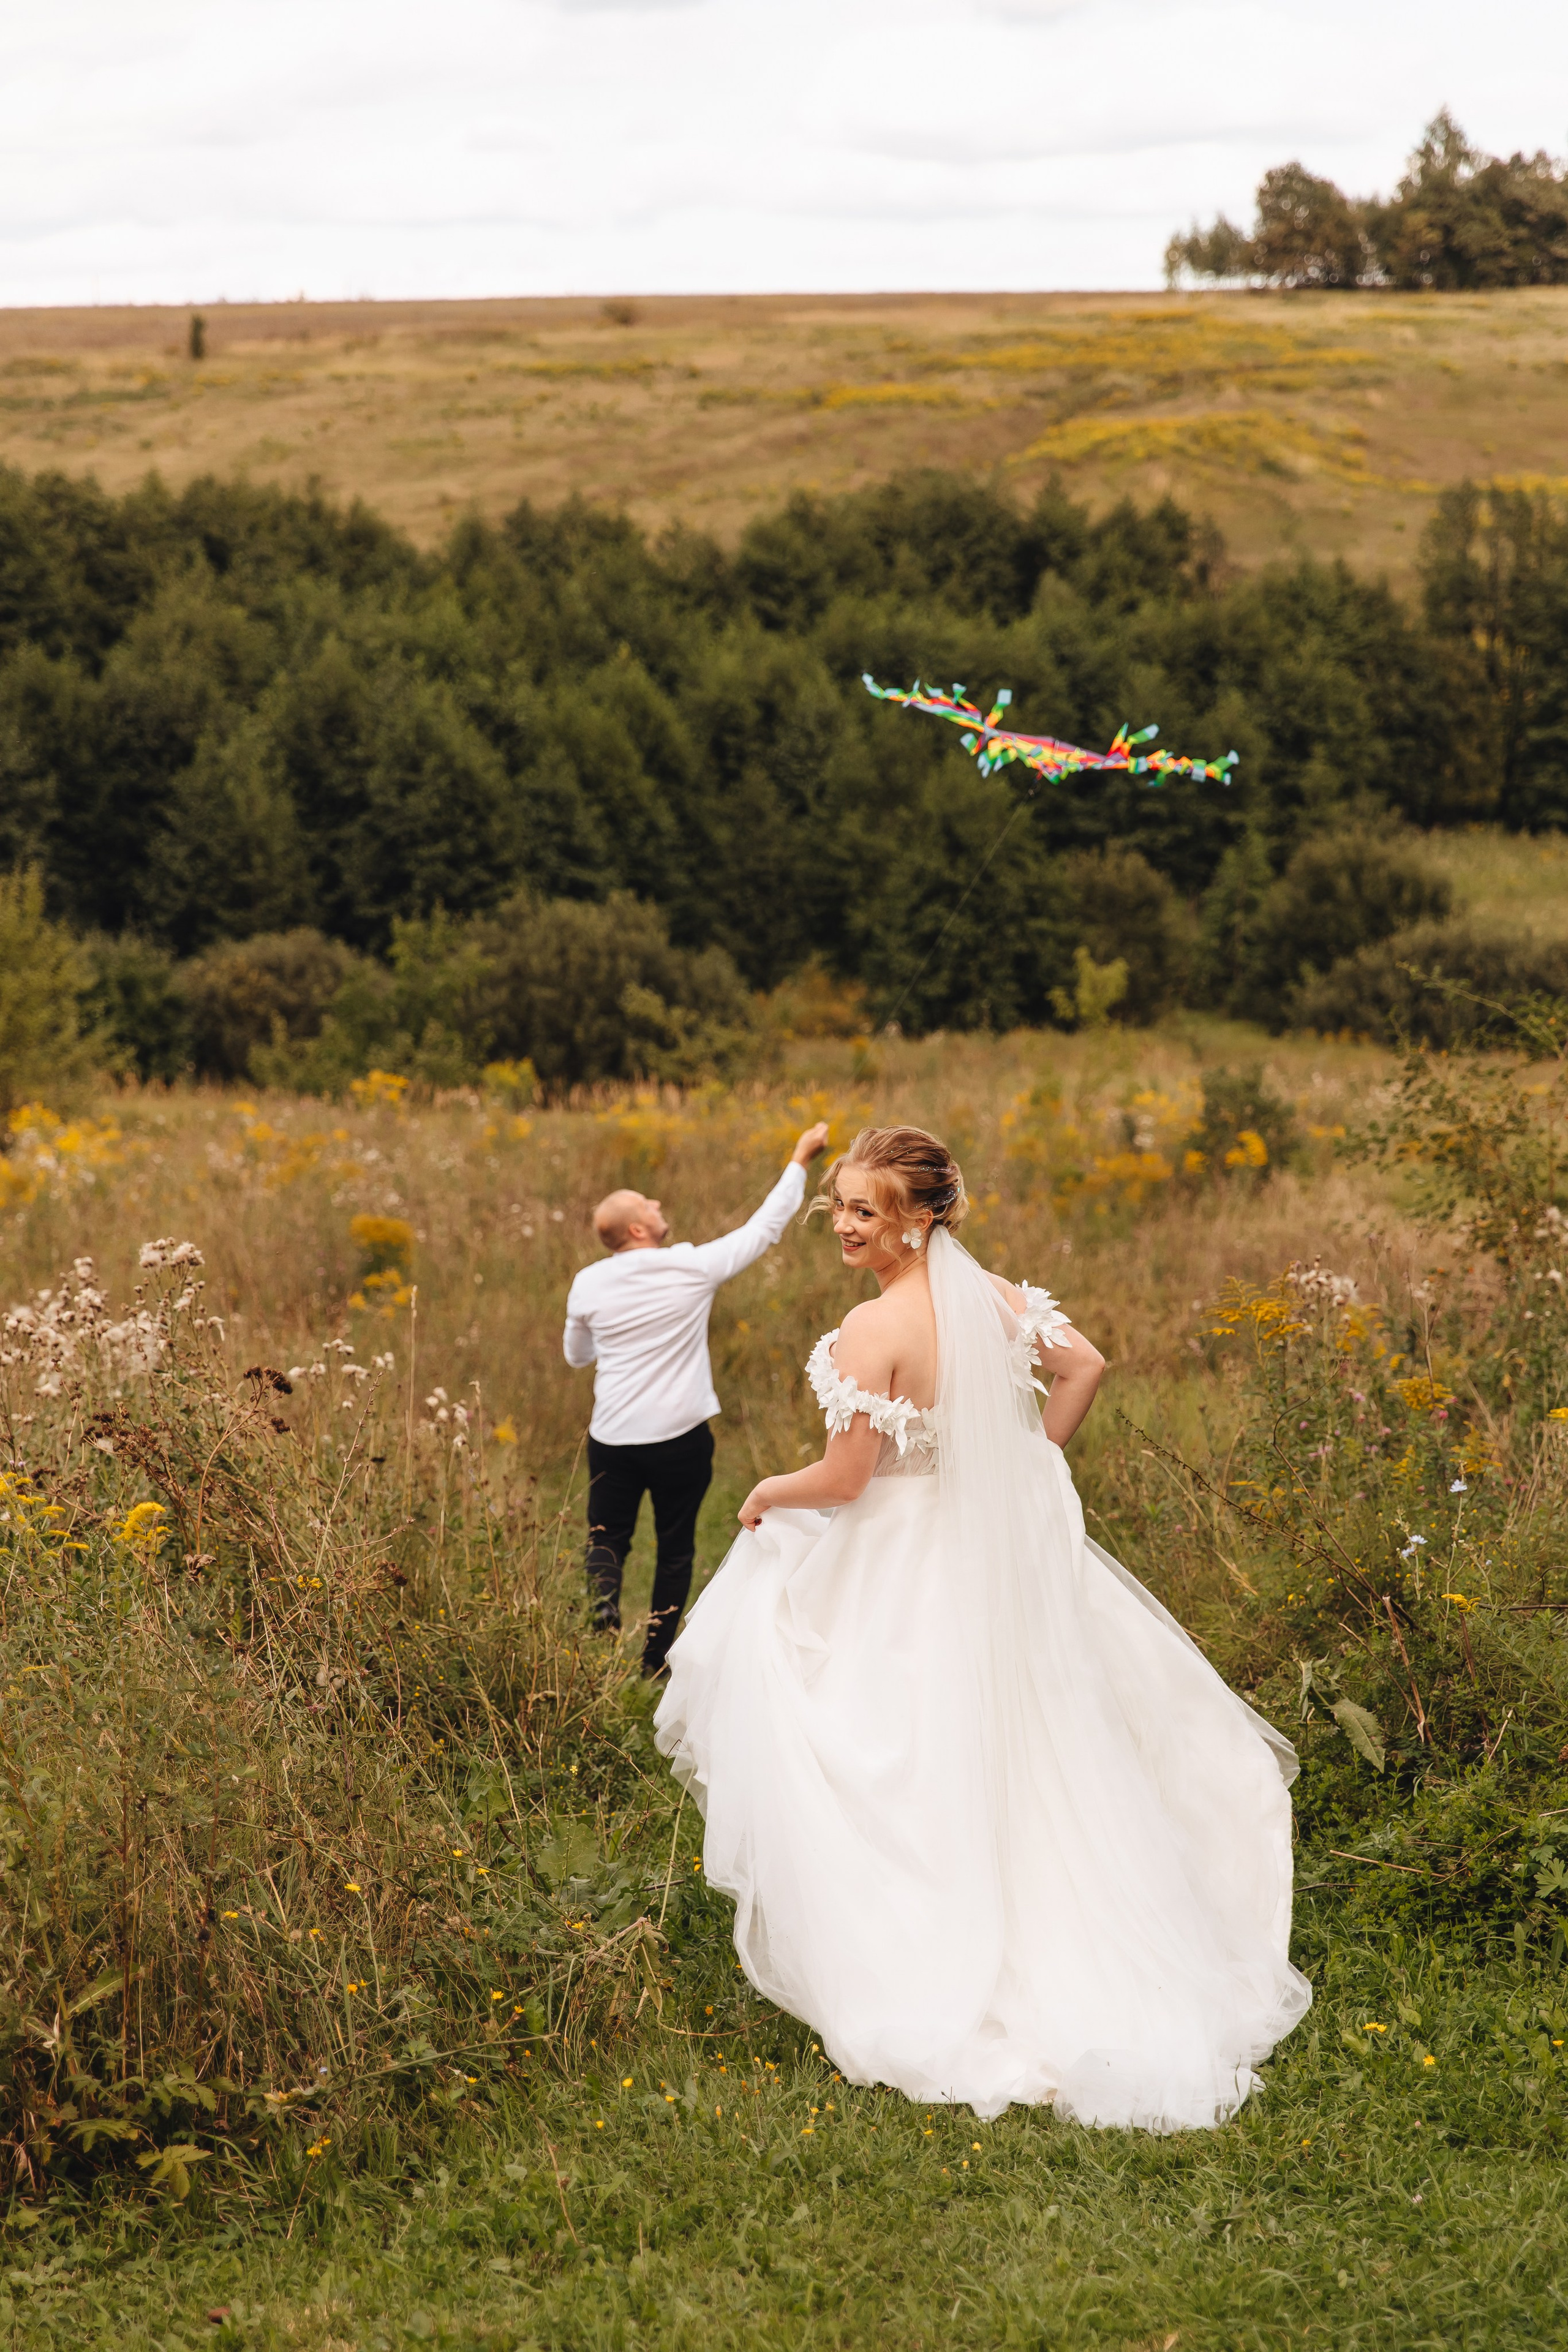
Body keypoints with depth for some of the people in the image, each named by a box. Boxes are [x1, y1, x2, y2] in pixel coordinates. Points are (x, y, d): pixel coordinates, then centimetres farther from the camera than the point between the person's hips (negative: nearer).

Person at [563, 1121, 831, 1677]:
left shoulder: (589, 1284, -2)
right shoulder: (694, 1267, -10)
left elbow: (576, 1356, 15)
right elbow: (765, 1226, 0)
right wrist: (800, 1160, 9)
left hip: (613, 1437, 1)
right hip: (681, 1438, -1)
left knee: (606, 1537, 13)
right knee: (675, 1548, 13)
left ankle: (602, 1597, -18)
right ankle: (657, 1659, 16)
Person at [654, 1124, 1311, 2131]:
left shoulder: (874, 1332, -25)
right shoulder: (996, 1295, -4)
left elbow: (844, 1480, -22)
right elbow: (1086, 1364, 6)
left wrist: (766, 1495, -2)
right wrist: (1031, 1463, 17)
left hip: (911, 1576, -7)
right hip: (1011, 1547, 7)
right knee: (1020, 1754, 20)